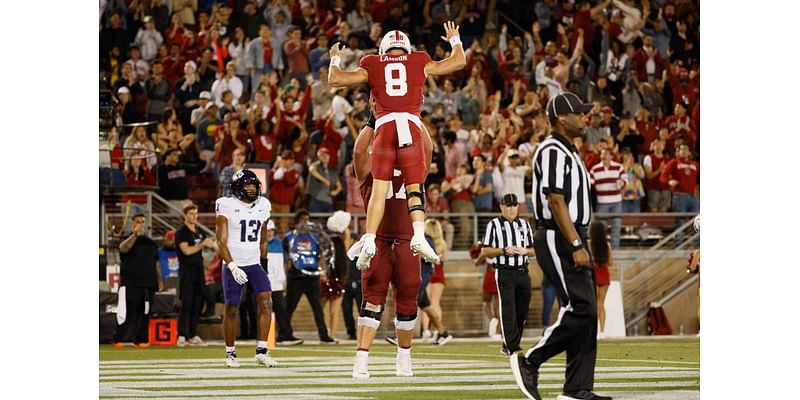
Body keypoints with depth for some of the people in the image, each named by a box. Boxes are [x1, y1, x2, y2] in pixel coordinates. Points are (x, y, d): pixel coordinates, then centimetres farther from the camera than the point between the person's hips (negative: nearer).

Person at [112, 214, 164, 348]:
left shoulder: (151, 243, 18)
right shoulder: (129, 240, 2)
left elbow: (156, 263, 21)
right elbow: (123, 248, -22)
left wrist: (159, 280, 13)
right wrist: (135, 235, -35)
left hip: (148, 284, 5)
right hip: (130, 284, -5)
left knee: (144, 313, 5)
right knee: (127, 312, -9)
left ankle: (141, 340, 11)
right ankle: (118, 340, -7)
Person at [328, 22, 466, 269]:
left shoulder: (373, 67, 18)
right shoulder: (419, 63, 19)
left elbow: (335, 79, 19)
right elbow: (459, 62, 26)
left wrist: (335, 59, 39)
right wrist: (455, 40, 44)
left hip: (384, 125, 0)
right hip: (411, 124, 0)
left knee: (379, 189, 1)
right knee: (414, 186, 2)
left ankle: (369, 242, -11)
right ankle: (419, 235, -21)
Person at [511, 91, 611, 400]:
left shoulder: (569, 152, 19)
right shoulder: (553, 151, -13)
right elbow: (556, 202, -19)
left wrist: (580, 244, 18)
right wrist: (576, 246, -22)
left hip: (571, 240, 10)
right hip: (557, 239, -10)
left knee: (585, 312, 6)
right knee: (580, 308, -15)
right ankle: (529, 362, -5)